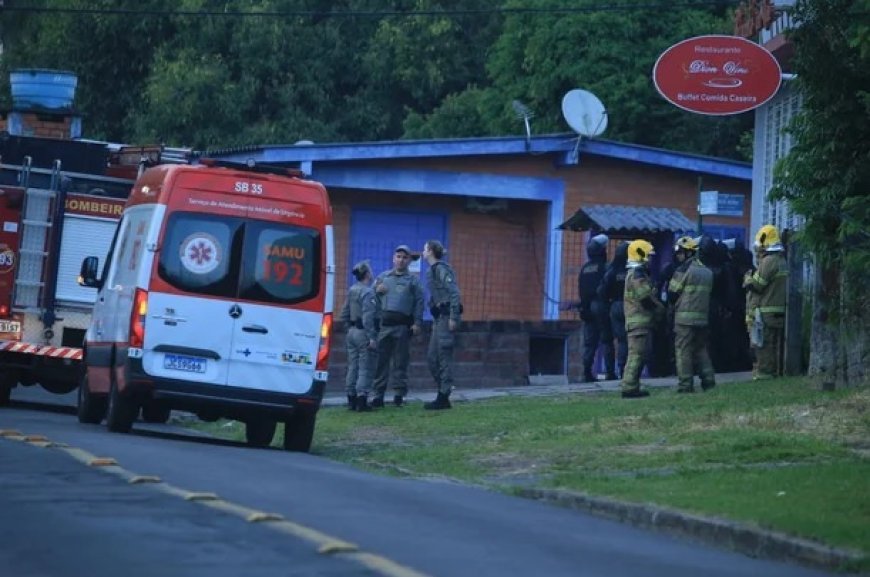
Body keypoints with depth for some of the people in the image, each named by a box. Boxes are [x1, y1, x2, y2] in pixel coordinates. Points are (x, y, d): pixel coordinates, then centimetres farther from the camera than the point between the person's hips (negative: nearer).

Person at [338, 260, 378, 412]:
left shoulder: (352, 291, 10)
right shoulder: (368, 293, -15)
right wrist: (372, 338, -20)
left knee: (352, 367, 13)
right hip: (363, 332, -8)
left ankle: (351, 400, 17)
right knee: (365, 368, -4)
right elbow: (367, 318, -21)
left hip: (352, 331, 8)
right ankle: (361, 401, -7)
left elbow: (344, 314, 15)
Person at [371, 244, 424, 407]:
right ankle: (378, 395, 1)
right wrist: (377, 290, -1)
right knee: (381, 360, -1)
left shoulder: (413, 280, 11)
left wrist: (417, 322, -4)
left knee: (400, 361, 2)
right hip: (384, 324, 2)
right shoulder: (383, 277, 18)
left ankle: (399, 394, 8)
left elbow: (419, 302, 6)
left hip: (403, 325, -2)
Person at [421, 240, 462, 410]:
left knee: (444, 357, -7)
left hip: (446, 317, -10)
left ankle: (444, 398, -6)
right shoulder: (432, 271, 18)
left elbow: (454, 293, -17)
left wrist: (453, 317, -21)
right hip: (439, 318, 10)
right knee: (432, 358, 10)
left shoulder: (442, 269, -10)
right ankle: (443, 393, 14)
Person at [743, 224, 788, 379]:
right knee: (777, 343, 12)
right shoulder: (782, 260, 15)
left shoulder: (769, 261, -15)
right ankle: (777, 371, 16)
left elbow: (757, 285, -14)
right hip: (780, 309, 9)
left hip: (768, 310, -9)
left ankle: (765, 372, -6)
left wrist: (747, 279, 6)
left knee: (765, 343, -6)